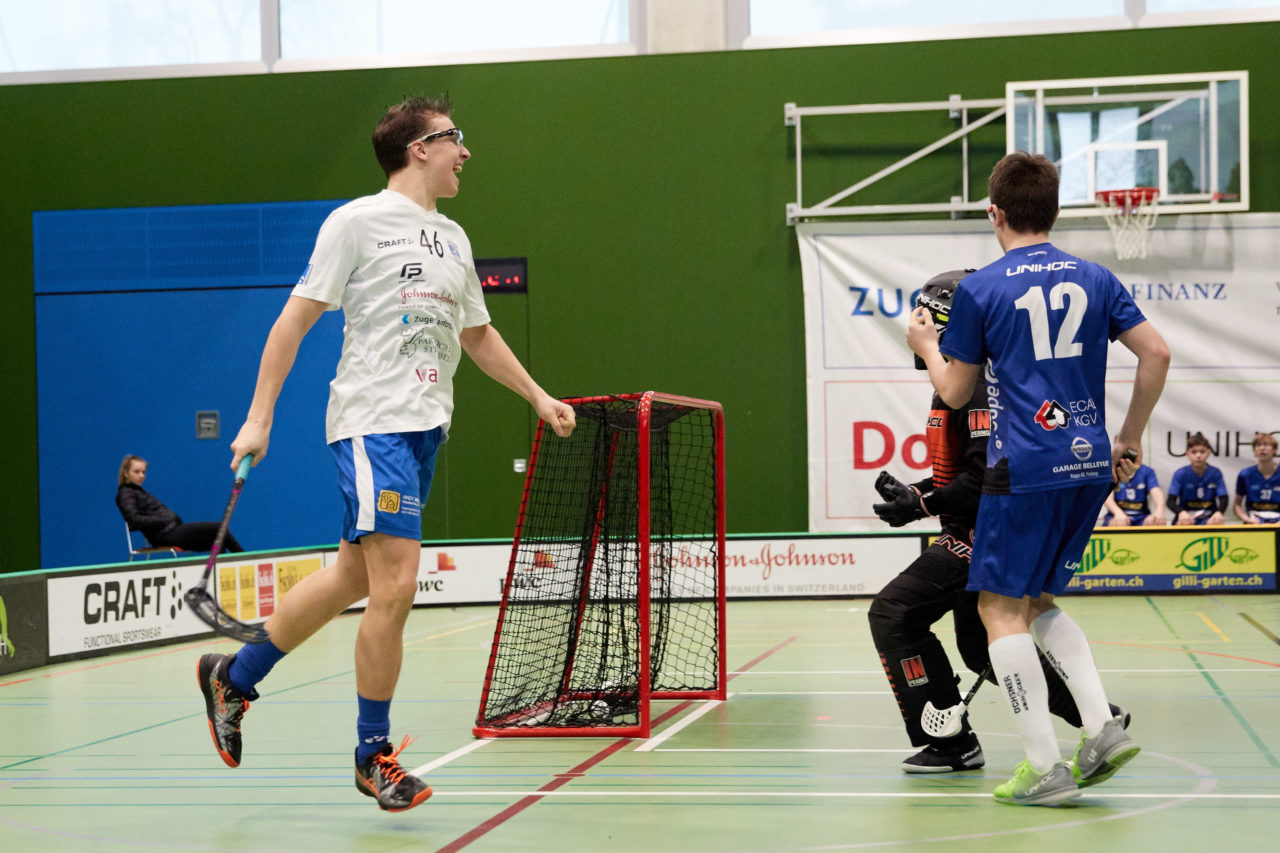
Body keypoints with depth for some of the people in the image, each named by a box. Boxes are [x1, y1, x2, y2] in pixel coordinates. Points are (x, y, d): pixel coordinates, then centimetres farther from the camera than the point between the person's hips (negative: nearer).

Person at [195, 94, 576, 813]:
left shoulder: (454, 239, 18)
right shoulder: (358, 221, -4)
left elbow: (478, 333, 30)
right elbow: (297, 317, -4)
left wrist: (538, 395, 27)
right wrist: (259, 417, -8)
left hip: (426, 427, 8)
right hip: (373, 422, -8)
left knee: (353, 577, 10)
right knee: (395, 586, -12)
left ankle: (233, 678, 28)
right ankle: (373, 754, 3)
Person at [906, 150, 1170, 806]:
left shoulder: (980, 289, -2)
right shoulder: (1095, 278, 10)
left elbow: (955, 392, 5)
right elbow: (1156, 353, 6)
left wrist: (926, 346, 26)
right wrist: (1130, 438, 16)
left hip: (1025, 469, -6)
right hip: (1090, 463, 6)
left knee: (1001, 609, 2)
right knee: (1038, 604, 19)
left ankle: (1046, 768, -4)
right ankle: (1102, 727, 4)